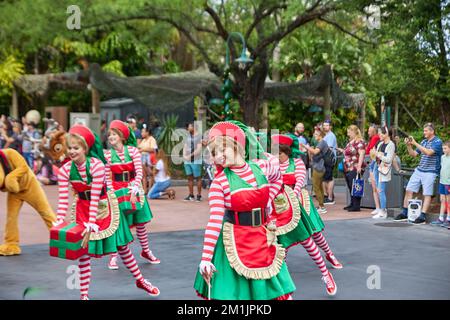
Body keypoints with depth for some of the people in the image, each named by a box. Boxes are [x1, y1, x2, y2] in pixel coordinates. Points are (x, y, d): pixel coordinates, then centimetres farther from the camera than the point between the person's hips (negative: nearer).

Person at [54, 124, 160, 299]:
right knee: (83, 252, 0)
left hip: (103, 208, -2)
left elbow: (95, 196, -25)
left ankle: (140, 280, 27)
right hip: (83, 210, 2)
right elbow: (63, 198, -15)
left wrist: (92, 222, -29)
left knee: (122, 246, 9)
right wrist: (60, 219, -26)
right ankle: (84, 294, 10)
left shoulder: (96, 165, -24)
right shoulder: (65, 170, -14)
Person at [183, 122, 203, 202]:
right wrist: (184, 155, -2)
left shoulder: (199, 136, -5)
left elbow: (198, 149, -11)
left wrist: (190, 156, -15)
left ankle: (199, 195, 2)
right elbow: (185, 147, 15)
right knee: (189, 178, 9)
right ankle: (191, 195, 14)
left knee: (198, 178, -2)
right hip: (187, 161, 6)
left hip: (196, 161, -6)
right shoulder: (188, 137, 15)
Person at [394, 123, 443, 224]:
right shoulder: (424, 141, 14)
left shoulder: (437, 142, -8)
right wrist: (408, 145, -2)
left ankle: (422, 216, -6)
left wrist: (415, 143, -23)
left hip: (430, 172, -7)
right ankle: (404, 213, 11)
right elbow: (414, 154, 16)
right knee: (409, 190, 4)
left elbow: (429, 152, -24)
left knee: (427, 195, -5)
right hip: (419, 170, 7)